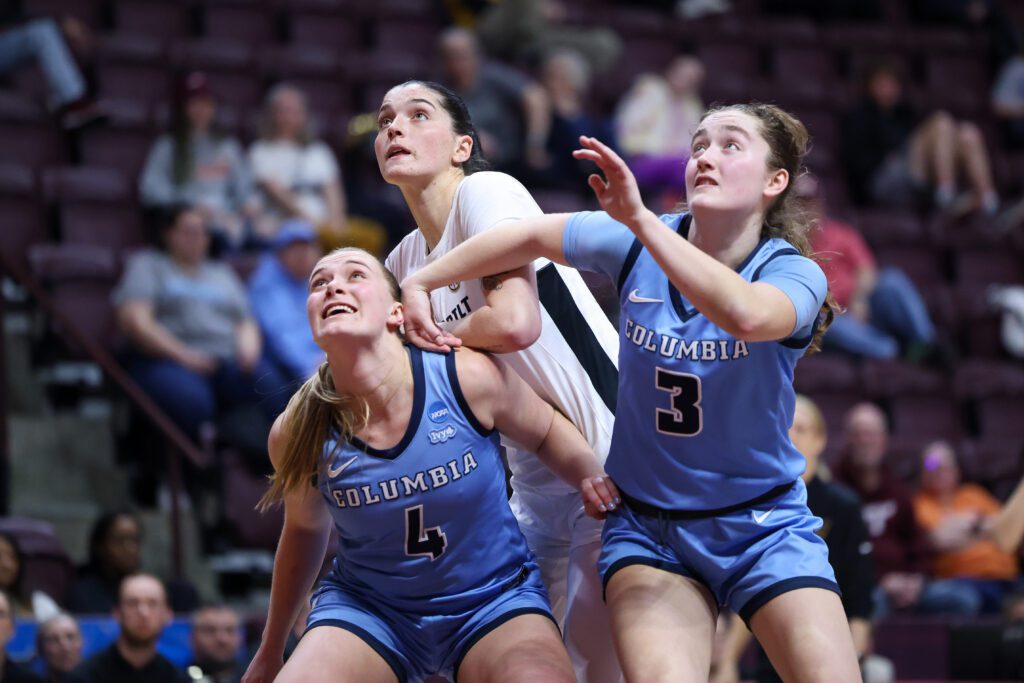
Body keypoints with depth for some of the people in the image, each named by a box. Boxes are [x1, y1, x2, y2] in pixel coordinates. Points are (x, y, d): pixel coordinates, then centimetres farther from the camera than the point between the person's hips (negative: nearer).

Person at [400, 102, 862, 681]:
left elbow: (747, 316, -38)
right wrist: (419, 284, 9)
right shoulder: (637, 244, -4)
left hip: (763, 527, -1)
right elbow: (529, 237, 10)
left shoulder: (795, 273, -14)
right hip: (647, 528, 1)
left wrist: (639, 218, -40)